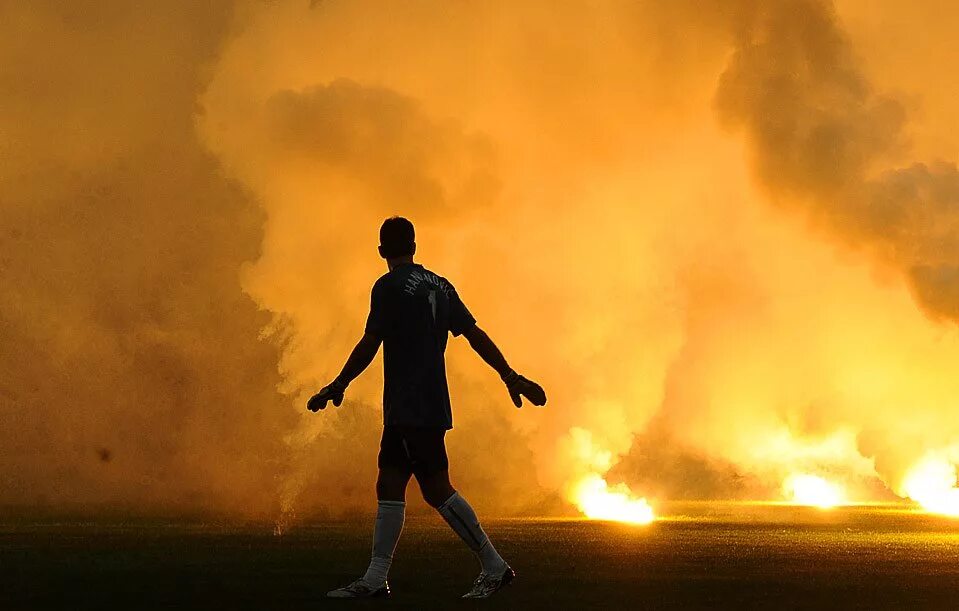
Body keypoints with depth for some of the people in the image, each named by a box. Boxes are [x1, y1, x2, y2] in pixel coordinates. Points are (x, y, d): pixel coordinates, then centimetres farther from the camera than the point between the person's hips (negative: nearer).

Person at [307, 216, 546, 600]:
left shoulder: (389, 287, -9)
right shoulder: (439, 286, 14)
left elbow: (369, 345, -12)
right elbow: (475, 335, 13)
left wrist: (337, 387, -3)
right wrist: (510, 377, 15)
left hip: (411, 407, -9)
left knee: (437, 489, -6)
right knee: (388, 486, 8)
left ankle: (495, 567, -3)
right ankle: (375, 579, 6)